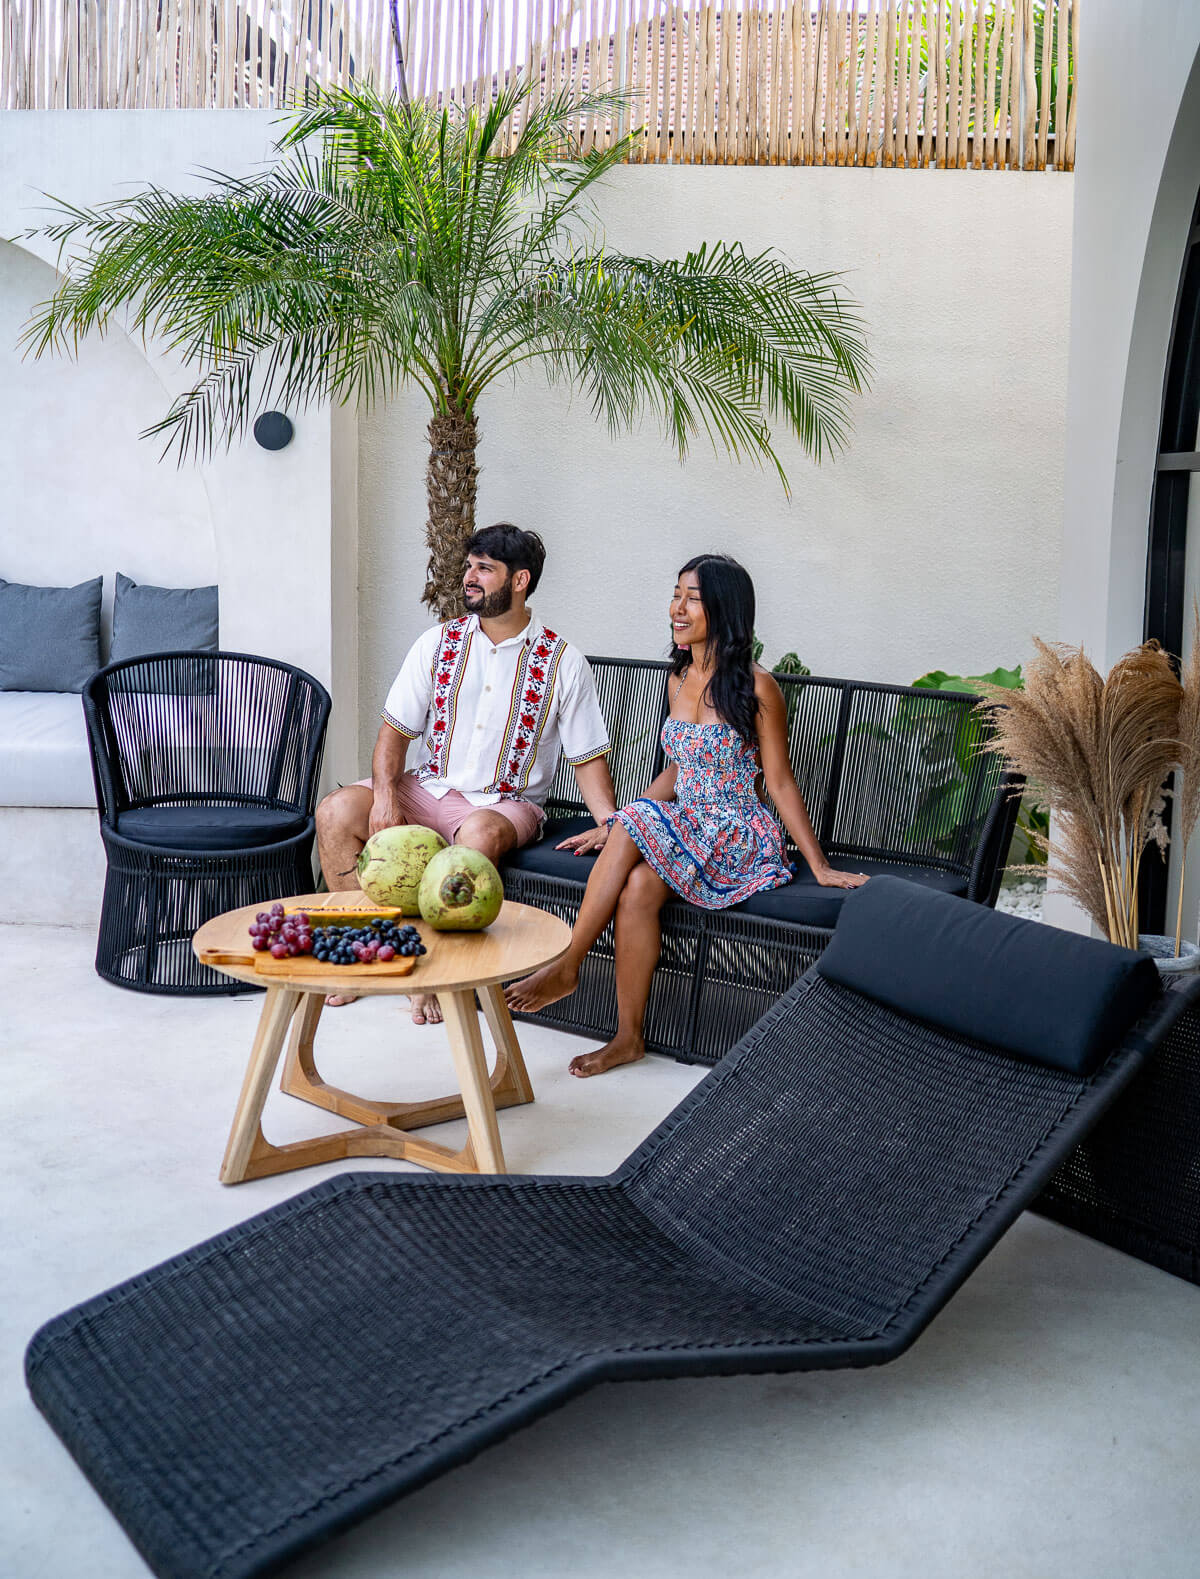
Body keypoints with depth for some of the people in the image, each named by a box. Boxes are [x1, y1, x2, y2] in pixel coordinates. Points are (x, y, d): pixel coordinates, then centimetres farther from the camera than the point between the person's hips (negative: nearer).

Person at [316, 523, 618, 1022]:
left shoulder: (563, 662, -3)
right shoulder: (438, 643, 5)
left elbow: (588, 757, -1)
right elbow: (395, 730, 4)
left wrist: (610, 823, -17)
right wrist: (385, 793, -13)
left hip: (506, 803, -3)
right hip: (428, 788, 4)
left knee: (481, 834, -38)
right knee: (336, 812, -19)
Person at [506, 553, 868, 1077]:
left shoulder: (755, 688, -10)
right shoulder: (679, 679, 11)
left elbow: (779, 783, -7)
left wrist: (820, 867, -9)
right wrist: (614, 825, 13)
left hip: (737, 840, -5)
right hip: (683, 831, 6)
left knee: (632, 830, -30)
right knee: (637, 885, -27)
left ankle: (565, 968, -20)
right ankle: (628, 1037, -19)